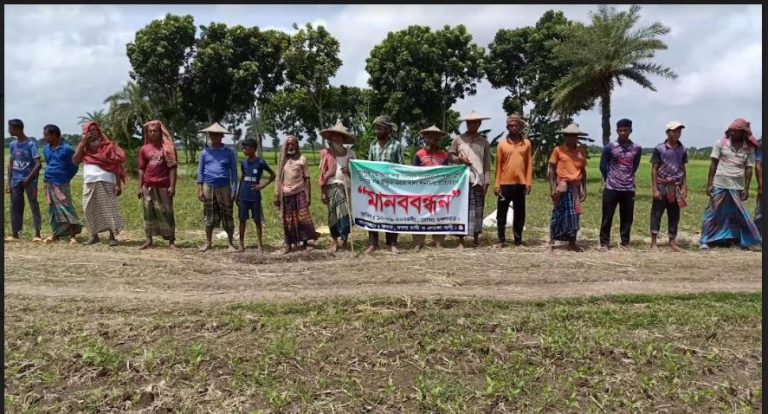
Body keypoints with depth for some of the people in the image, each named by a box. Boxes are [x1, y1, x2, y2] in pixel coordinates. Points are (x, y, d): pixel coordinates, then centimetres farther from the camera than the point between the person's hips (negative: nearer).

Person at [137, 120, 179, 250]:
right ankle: (148, 240, 14)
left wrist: (172, 186, -10)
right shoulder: (144, 149, 8)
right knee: (148, 213, 7)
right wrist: (140, 187, 4)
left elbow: (172, 168, -3)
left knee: (166, 213, 0)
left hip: (164, 186, -3)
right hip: (148, 186, 3)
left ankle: (171, 241, 2)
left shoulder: (168, 147, 1)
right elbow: (141, 169, 10)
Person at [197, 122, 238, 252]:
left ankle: (230, 243, 10)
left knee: (227, 216, 2)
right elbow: (200, 171, 8)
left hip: (224, 188, -1)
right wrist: (199, 189, 1)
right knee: (209, 216, 8)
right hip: (208, 187, 1)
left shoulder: (229, 152, 2)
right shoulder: (205, 152, 6)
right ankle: (208, 243, 18)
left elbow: (233, 172, 2)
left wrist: (234, 191, -3)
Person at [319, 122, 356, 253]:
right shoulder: (326, 153, 3)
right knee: (333, 215, 3)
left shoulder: (350, 153, 6)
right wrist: (322, 192, 0)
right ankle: (335, 241, 15)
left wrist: (349, 171, -12)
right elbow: (322, 173, 3)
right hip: (332, 186, -1)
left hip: (347, 186, 1)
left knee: (346, 213, -5)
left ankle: (344, 239, 7)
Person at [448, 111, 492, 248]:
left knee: (477, 210, 3)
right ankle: (461, 240, 4)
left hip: (478, 181, 1)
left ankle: (476, 238, 16)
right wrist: (458, 159, -10)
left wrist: (486, 182, 1)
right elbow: (450, 156, 10)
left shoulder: (484, 142, 8)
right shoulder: (458, 139, 7)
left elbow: (487, 164, 7)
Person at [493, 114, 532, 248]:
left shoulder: (526, 143, 7)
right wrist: (497, 184, -3)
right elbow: (498, 165, 3)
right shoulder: (502, 144, 4)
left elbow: (529, 164, 6)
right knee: (501, 213, 3)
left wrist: (528, 182, -2)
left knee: (519, 213, 6)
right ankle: (501, 240, 12)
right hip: (505, 183, -1)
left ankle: (518, 240, 14)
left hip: (521, 184, 1)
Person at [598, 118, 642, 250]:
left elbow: (635, 166, 16)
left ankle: (625, 242, 19)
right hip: (611, 188, -3)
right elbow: (603, 166, 2)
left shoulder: (637, 148, 4)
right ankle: (604, 242, 9)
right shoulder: (609, 147, -5)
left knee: (627, 218, 8)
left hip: (629, 189, 3)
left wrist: (628, 179, 14)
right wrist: (609, 180, 8)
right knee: (607, 217, 1)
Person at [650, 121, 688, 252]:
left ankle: (672, 241, 18)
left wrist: (684, 187, 5)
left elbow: (683, 169, 12)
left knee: (674, 214, 9)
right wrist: (655, 189, -9)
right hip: (662, 186, -4)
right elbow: (654, 170, -4)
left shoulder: (682, 150, 7)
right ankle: (653, 242, 3)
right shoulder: (659, 148, -5)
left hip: (676, 187, 4)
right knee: (656, 213, -1)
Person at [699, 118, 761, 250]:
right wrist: (709, 184, -5)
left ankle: (749, 241, 22)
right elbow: (713, 164, -2)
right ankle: (704, 241, 9)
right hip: (719, 185, -1)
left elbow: (748, 169, 3)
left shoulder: (749, 148, 1)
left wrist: (746, 188, -2)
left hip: (737, 187, 1)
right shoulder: (721, 143, -3)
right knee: (712, 213, 2)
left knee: (740, 215, 9)